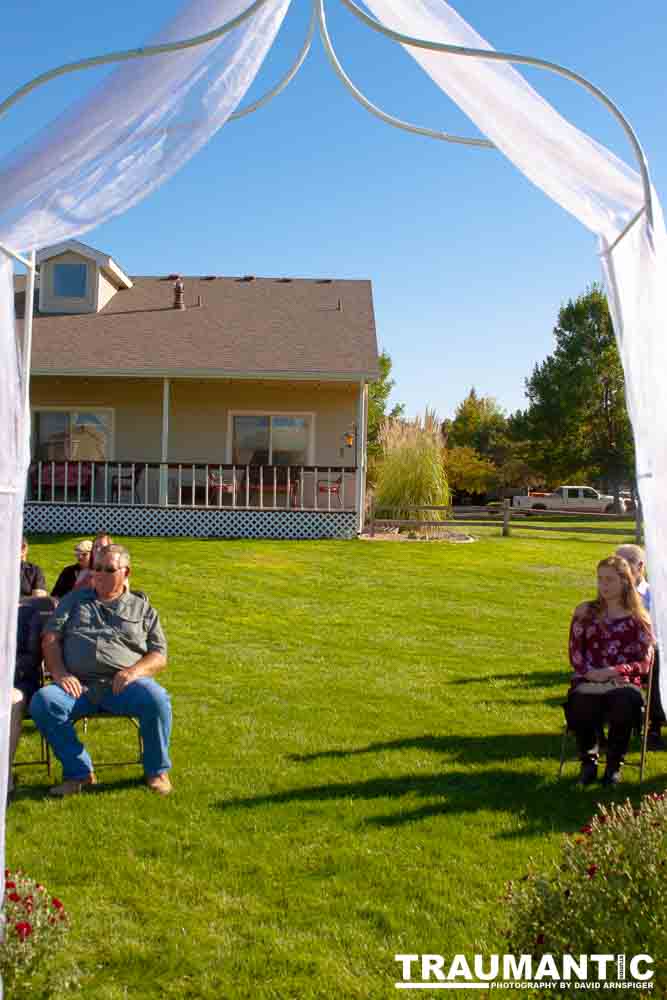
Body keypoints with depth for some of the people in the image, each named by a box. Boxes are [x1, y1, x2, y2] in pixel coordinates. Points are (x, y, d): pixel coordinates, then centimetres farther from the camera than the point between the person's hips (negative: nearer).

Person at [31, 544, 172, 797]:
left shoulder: (142, 608, 19)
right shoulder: (75, 599, 23)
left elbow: (159, 656, 12)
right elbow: (50, 638, 12)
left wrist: (135, 670, -10)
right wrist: (60, 673, -7)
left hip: (123, 685, -1)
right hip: (78, 685, 1)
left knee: (156, 699, -32)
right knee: (42, 702, -29)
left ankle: (157, 771, -9)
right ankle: (79, 771, -12)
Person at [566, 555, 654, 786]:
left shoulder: (639, 618, 11)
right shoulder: (586, 611, 14)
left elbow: (645, 663, 4)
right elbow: (575, 652, 9)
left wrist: (614, 671, -13)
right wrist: (589, 672, -11)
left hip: (624, 682, 0)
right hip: (588, 681, 1)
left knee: (624, 704, -37)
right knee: (581, 704, -35)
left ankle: (614, 765, -10)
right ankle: (588, 761, -7)